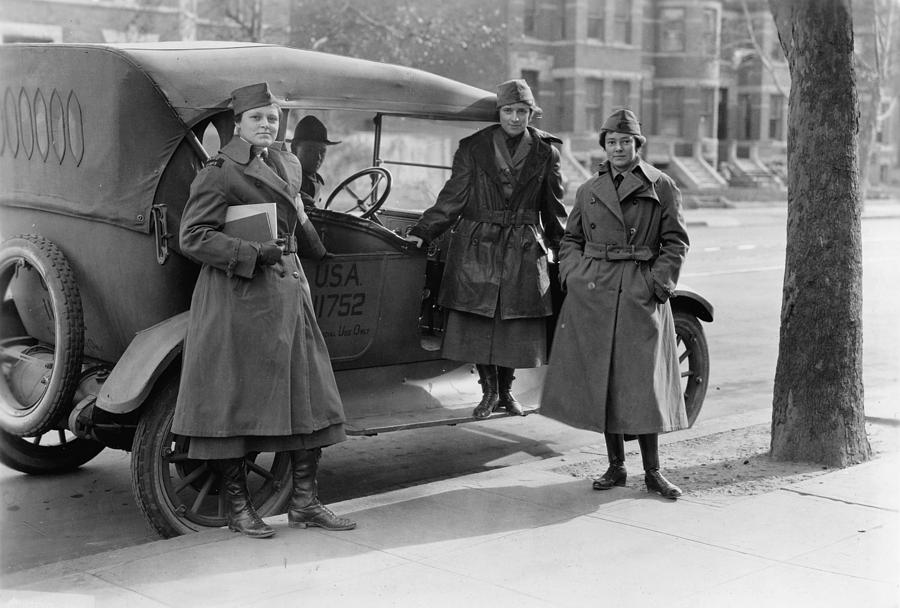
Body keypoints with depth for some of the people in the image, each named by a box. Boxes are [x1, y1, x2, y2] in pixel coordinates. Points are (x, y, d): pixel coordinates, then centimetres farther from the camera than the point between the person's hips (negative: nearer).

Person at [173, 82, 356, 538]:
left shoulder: (287, 164, 15)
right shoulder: (219, 173, -9)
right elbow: (193, 236, -14)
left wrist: (316, 252, 36)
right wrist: (253, 253, -19)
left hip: (288, 293, 8)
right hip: (236, 299, -7)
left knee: (311, 396, 5)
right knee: (234, 399, 0)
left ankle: (304, 502, 16)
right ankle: (238, 508, 13)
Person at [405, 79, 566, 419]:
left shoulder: (545, 152, 6)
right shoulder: (474, 148, 2)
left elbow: (553, 207, 13)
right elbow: (452, 198, 2)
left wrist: (563, 249, 15)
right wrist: (423, 232, -4)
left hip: (524, 250, 1)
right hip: (477, 247, -1)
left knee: (517, 322, 3)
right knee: (476, 318, -2)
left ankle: (506, 390, 22)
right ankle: (489, 390, 15)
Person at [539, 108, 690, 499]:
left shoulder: (661, 187, 3)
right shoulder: (588, 191, 12)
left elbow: (676, 241, 2)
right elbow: (571, 240, 18)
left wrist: (658, 284, -7)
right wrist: (574, 275, 2)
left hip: (640, 295, -3)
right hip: (591, 293, 3)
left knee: (642, 380, -4)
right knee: (600, 378, 5)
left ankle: (652, 471, 6)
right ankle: (615, 466, 17)